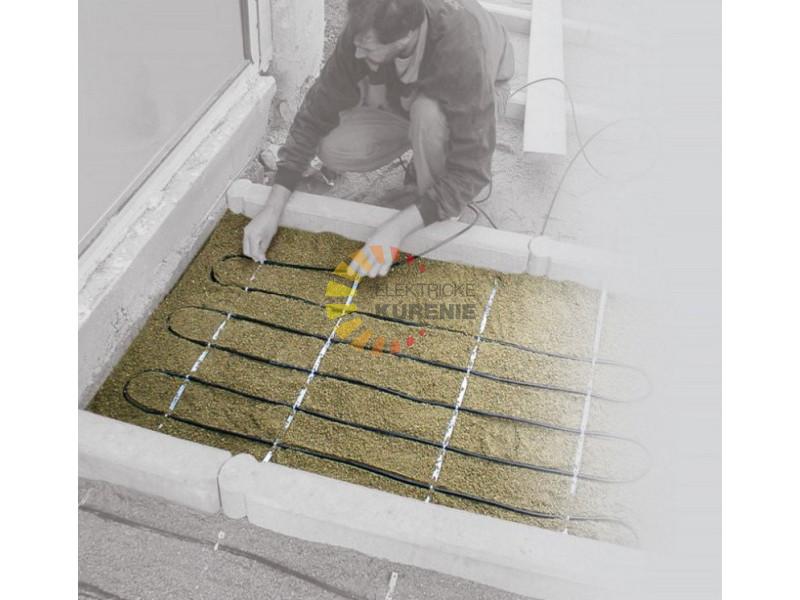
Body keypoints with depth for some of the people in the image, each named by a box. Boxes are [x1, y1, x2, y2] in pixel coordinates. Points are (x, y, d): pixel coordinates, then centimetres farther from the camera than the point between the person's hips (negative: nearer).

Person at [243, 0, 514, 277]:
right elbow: (317, 111, -21)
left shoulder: (462, 53, -42)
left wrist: (395, 231, -45)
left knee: (427, 113, -40)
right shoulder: (365, 29, -29)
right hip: (405, 95, 4)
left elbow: (472, 168, -39)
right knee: (334, 150, -19)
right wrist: (272, 209, -24)